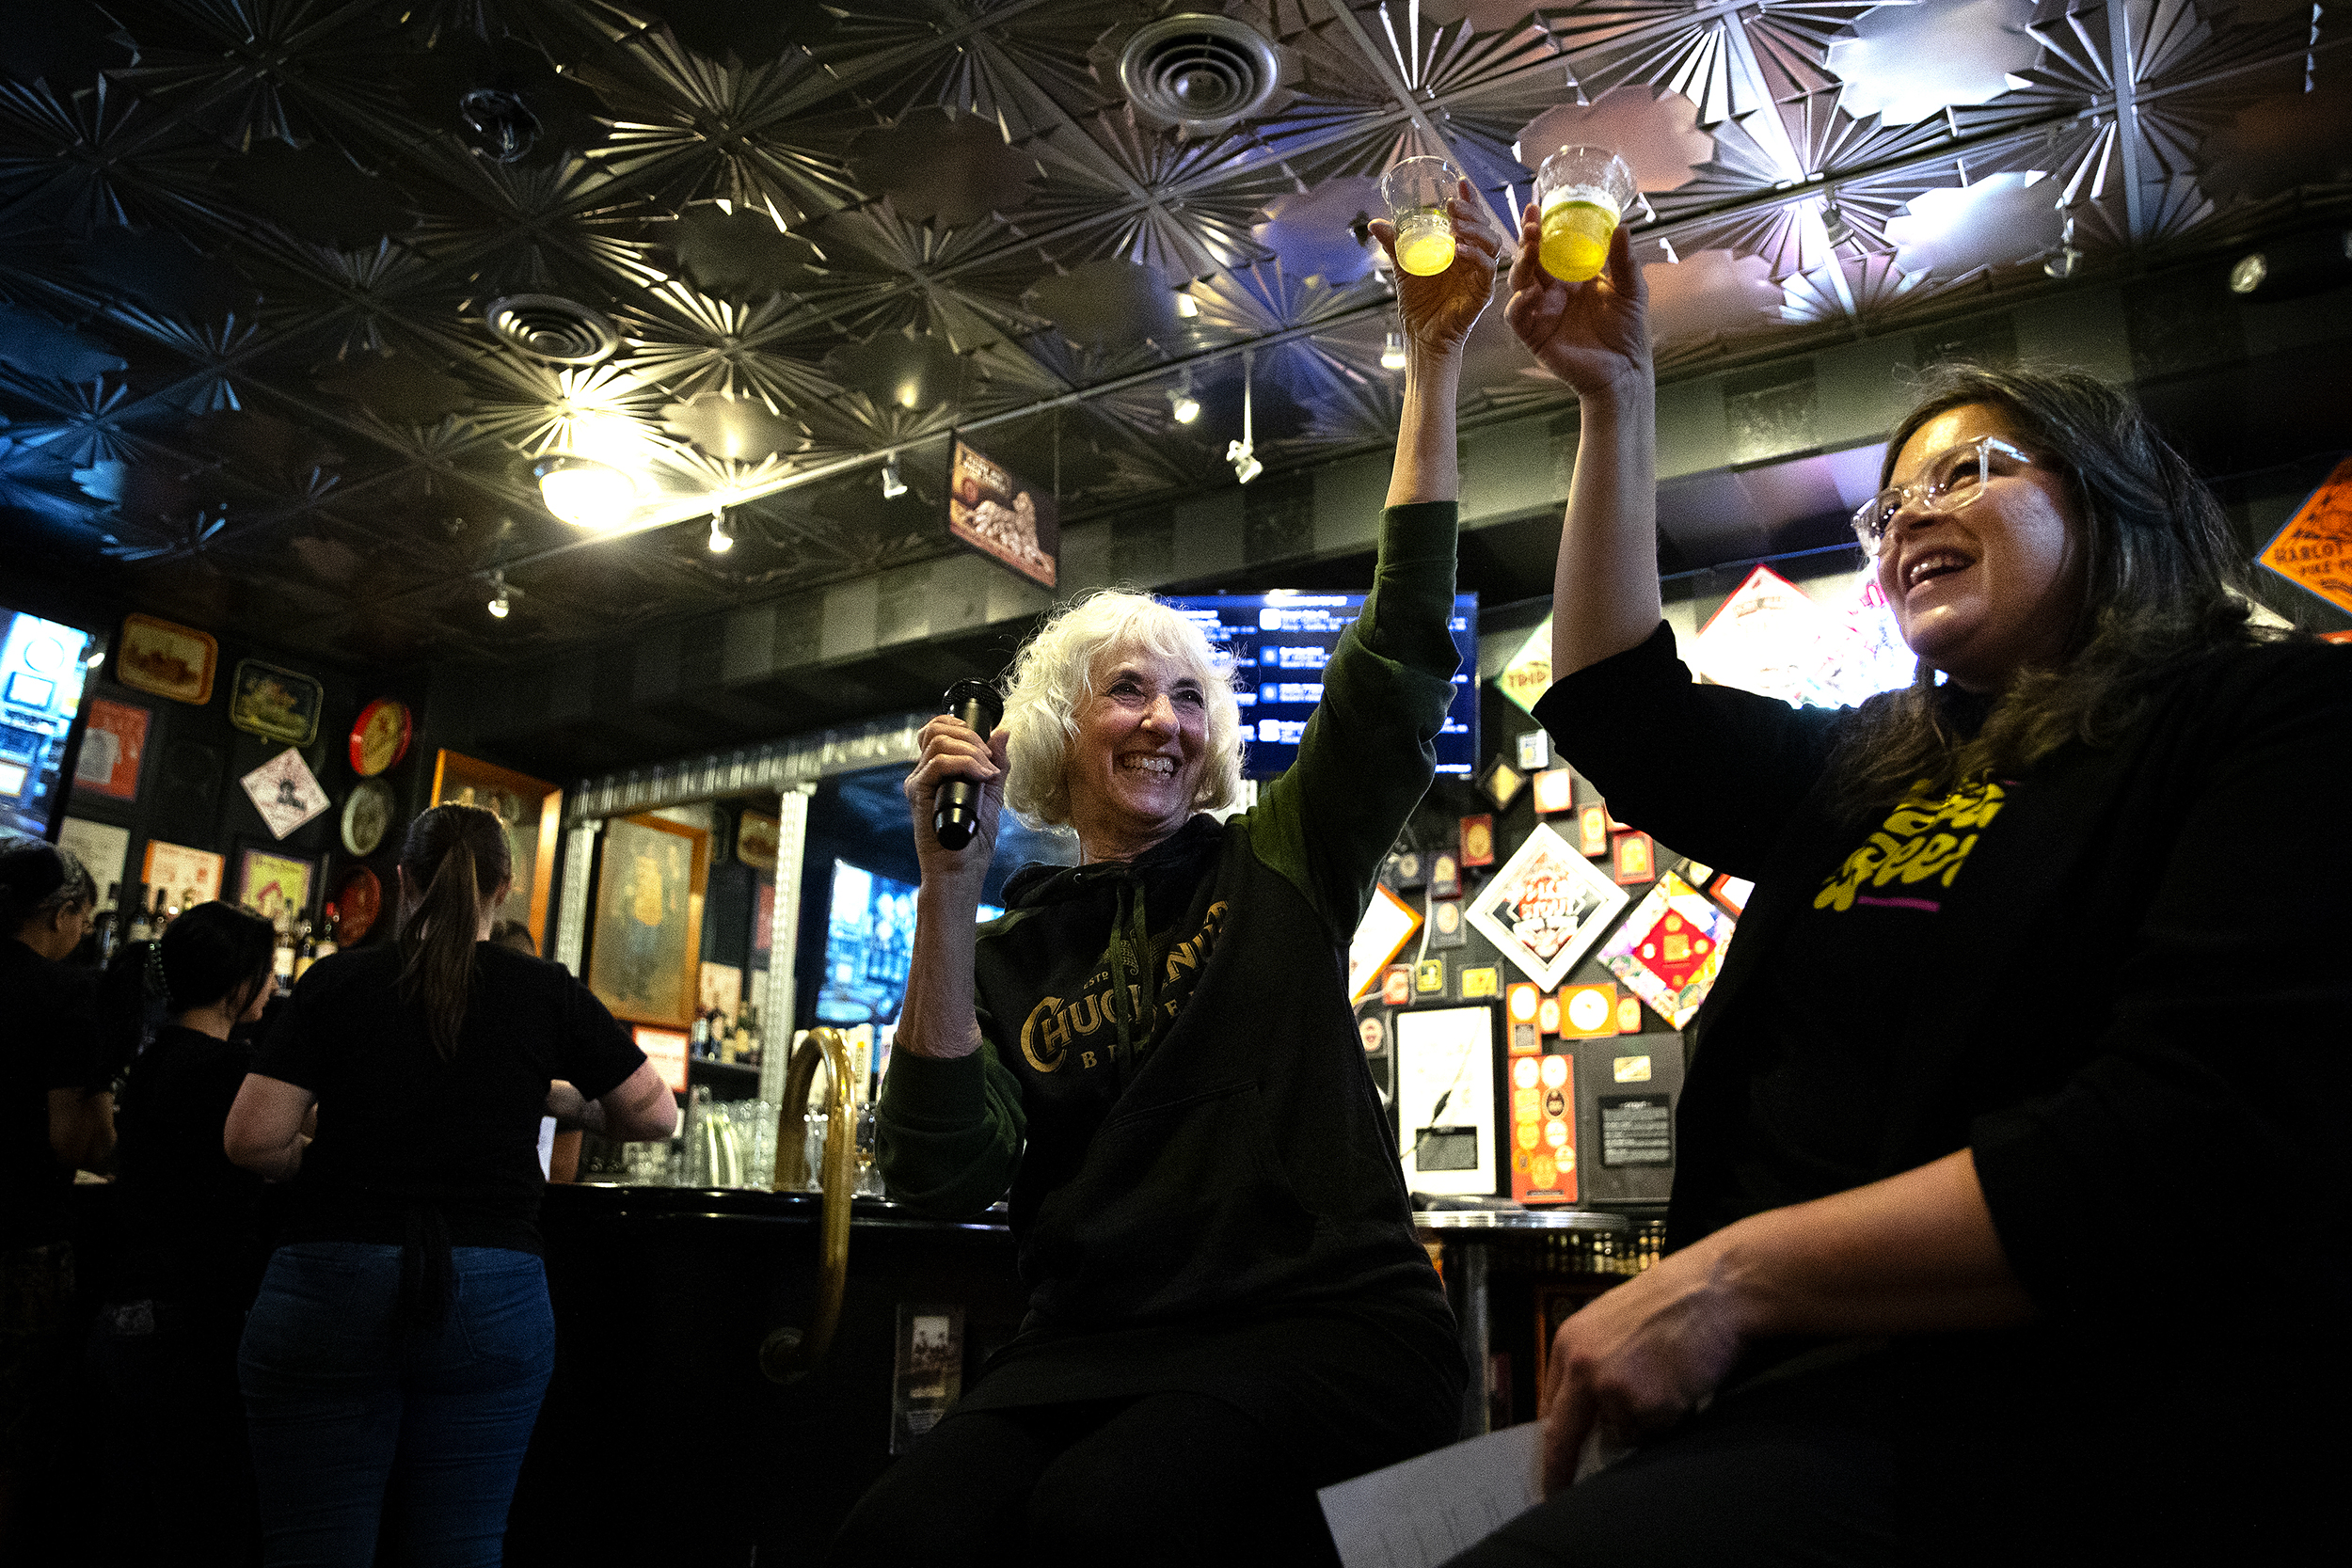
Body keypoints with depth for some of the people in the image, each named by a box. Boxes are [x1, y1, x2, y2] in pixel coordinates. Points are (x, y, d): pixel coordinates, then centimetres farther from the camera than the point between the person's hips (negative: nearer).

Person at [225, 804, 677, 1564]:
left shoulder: (337, 980, 1)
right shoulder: (548, 992, 2)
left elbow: (252, 1138, -4)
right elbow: (655, 1115, 8)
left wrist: (333, 1166, 15)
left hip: (329, 1289, 0)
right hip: (493, 1294, 1)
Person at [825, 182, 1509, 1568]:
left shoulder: (1282, 860, 8)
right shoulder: (1013, 946, 10)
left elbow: (1404, 649, -1)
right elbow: (945, 1172, -5)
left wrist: (1435, 366, -5)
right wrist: (950, 890, -12)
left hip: (1331, 1327, -1)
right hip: (1097, 1345, 2)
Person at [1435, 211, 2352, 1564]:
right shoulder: (1876, 769, 19)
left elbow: (2212, 1145, -16)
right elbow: (1622, 707, 23)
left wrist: (1739, 1274, -19)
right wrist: (1619, 398, 20)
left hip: (2054, 1442, -6)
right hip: (1807, 1399, 7)